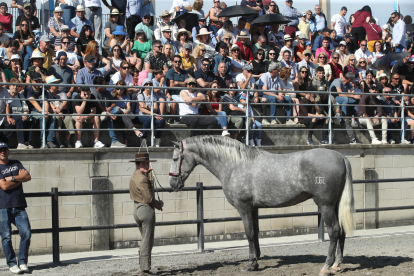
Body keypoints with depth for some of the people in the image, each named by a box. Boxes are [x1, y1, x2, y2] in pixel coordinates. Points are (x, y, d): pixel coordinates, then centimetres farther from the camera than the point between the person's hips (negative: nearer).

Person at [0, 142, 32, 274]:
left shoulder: (16, 164, 17)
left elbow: (28, 176, 3)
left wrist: (12, 178, -8)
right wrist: (20, 178, -1)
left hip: (19, 206, 4)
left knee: (26, 232, -6)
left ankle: (22, 262, 1)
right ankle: (12, 264, 5)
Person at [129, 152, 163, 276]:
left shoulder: (134, 176, 10)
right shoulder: (142, 179, -20)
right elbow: (149, 198, -22)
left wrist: (148, 173, 13)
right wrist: (159, 204, -5)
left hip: (136, 209, 10)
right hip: (146, 210, -10)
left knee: (144, 239, 21)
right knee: (147, 240, -3)